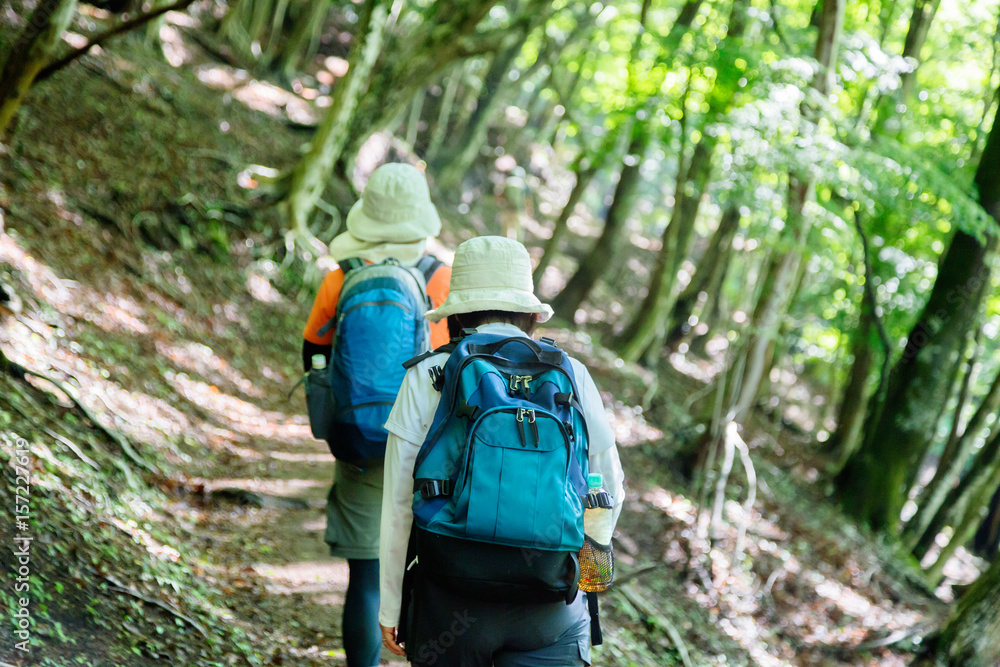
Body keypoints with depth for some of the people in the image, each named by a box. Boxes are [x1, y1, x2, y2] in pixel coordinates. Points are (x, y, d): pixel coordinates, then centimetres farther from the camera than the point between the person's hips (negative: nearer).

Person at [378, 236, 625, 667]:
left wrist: (390, 605, 10)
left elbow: (399, 504, 0)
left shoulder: (427, 378, 0)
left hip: (451, 591, 0)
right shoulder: (571, 376, 4)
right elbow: (608, 492, 11)